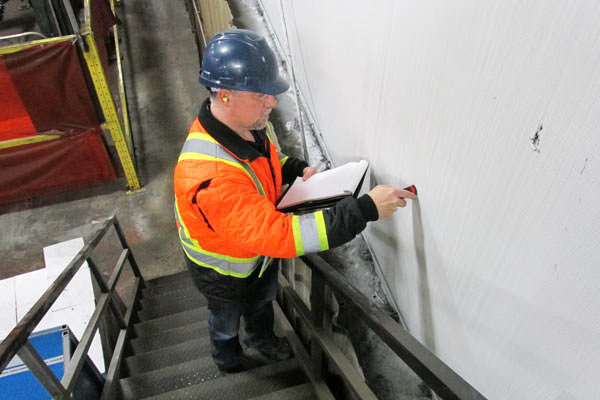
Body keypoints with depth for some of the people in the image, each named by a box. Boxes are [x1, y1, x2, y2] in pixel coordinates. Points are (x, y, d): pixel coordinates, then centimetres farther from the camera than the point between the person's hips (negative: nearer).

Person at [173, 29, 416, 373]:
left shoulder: (242, 124, -17)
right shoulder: (211, 177, -47)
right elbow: (280, 234, -49)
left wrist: (298, 169, -12)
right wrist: (365, 209, -49)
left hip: (260, 251, 7)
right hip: (225, 271, -6)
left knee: (263, 300, 33)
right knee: (227, 319, 27)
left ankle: (262, 338, 67)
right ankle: (228, 359, 62)